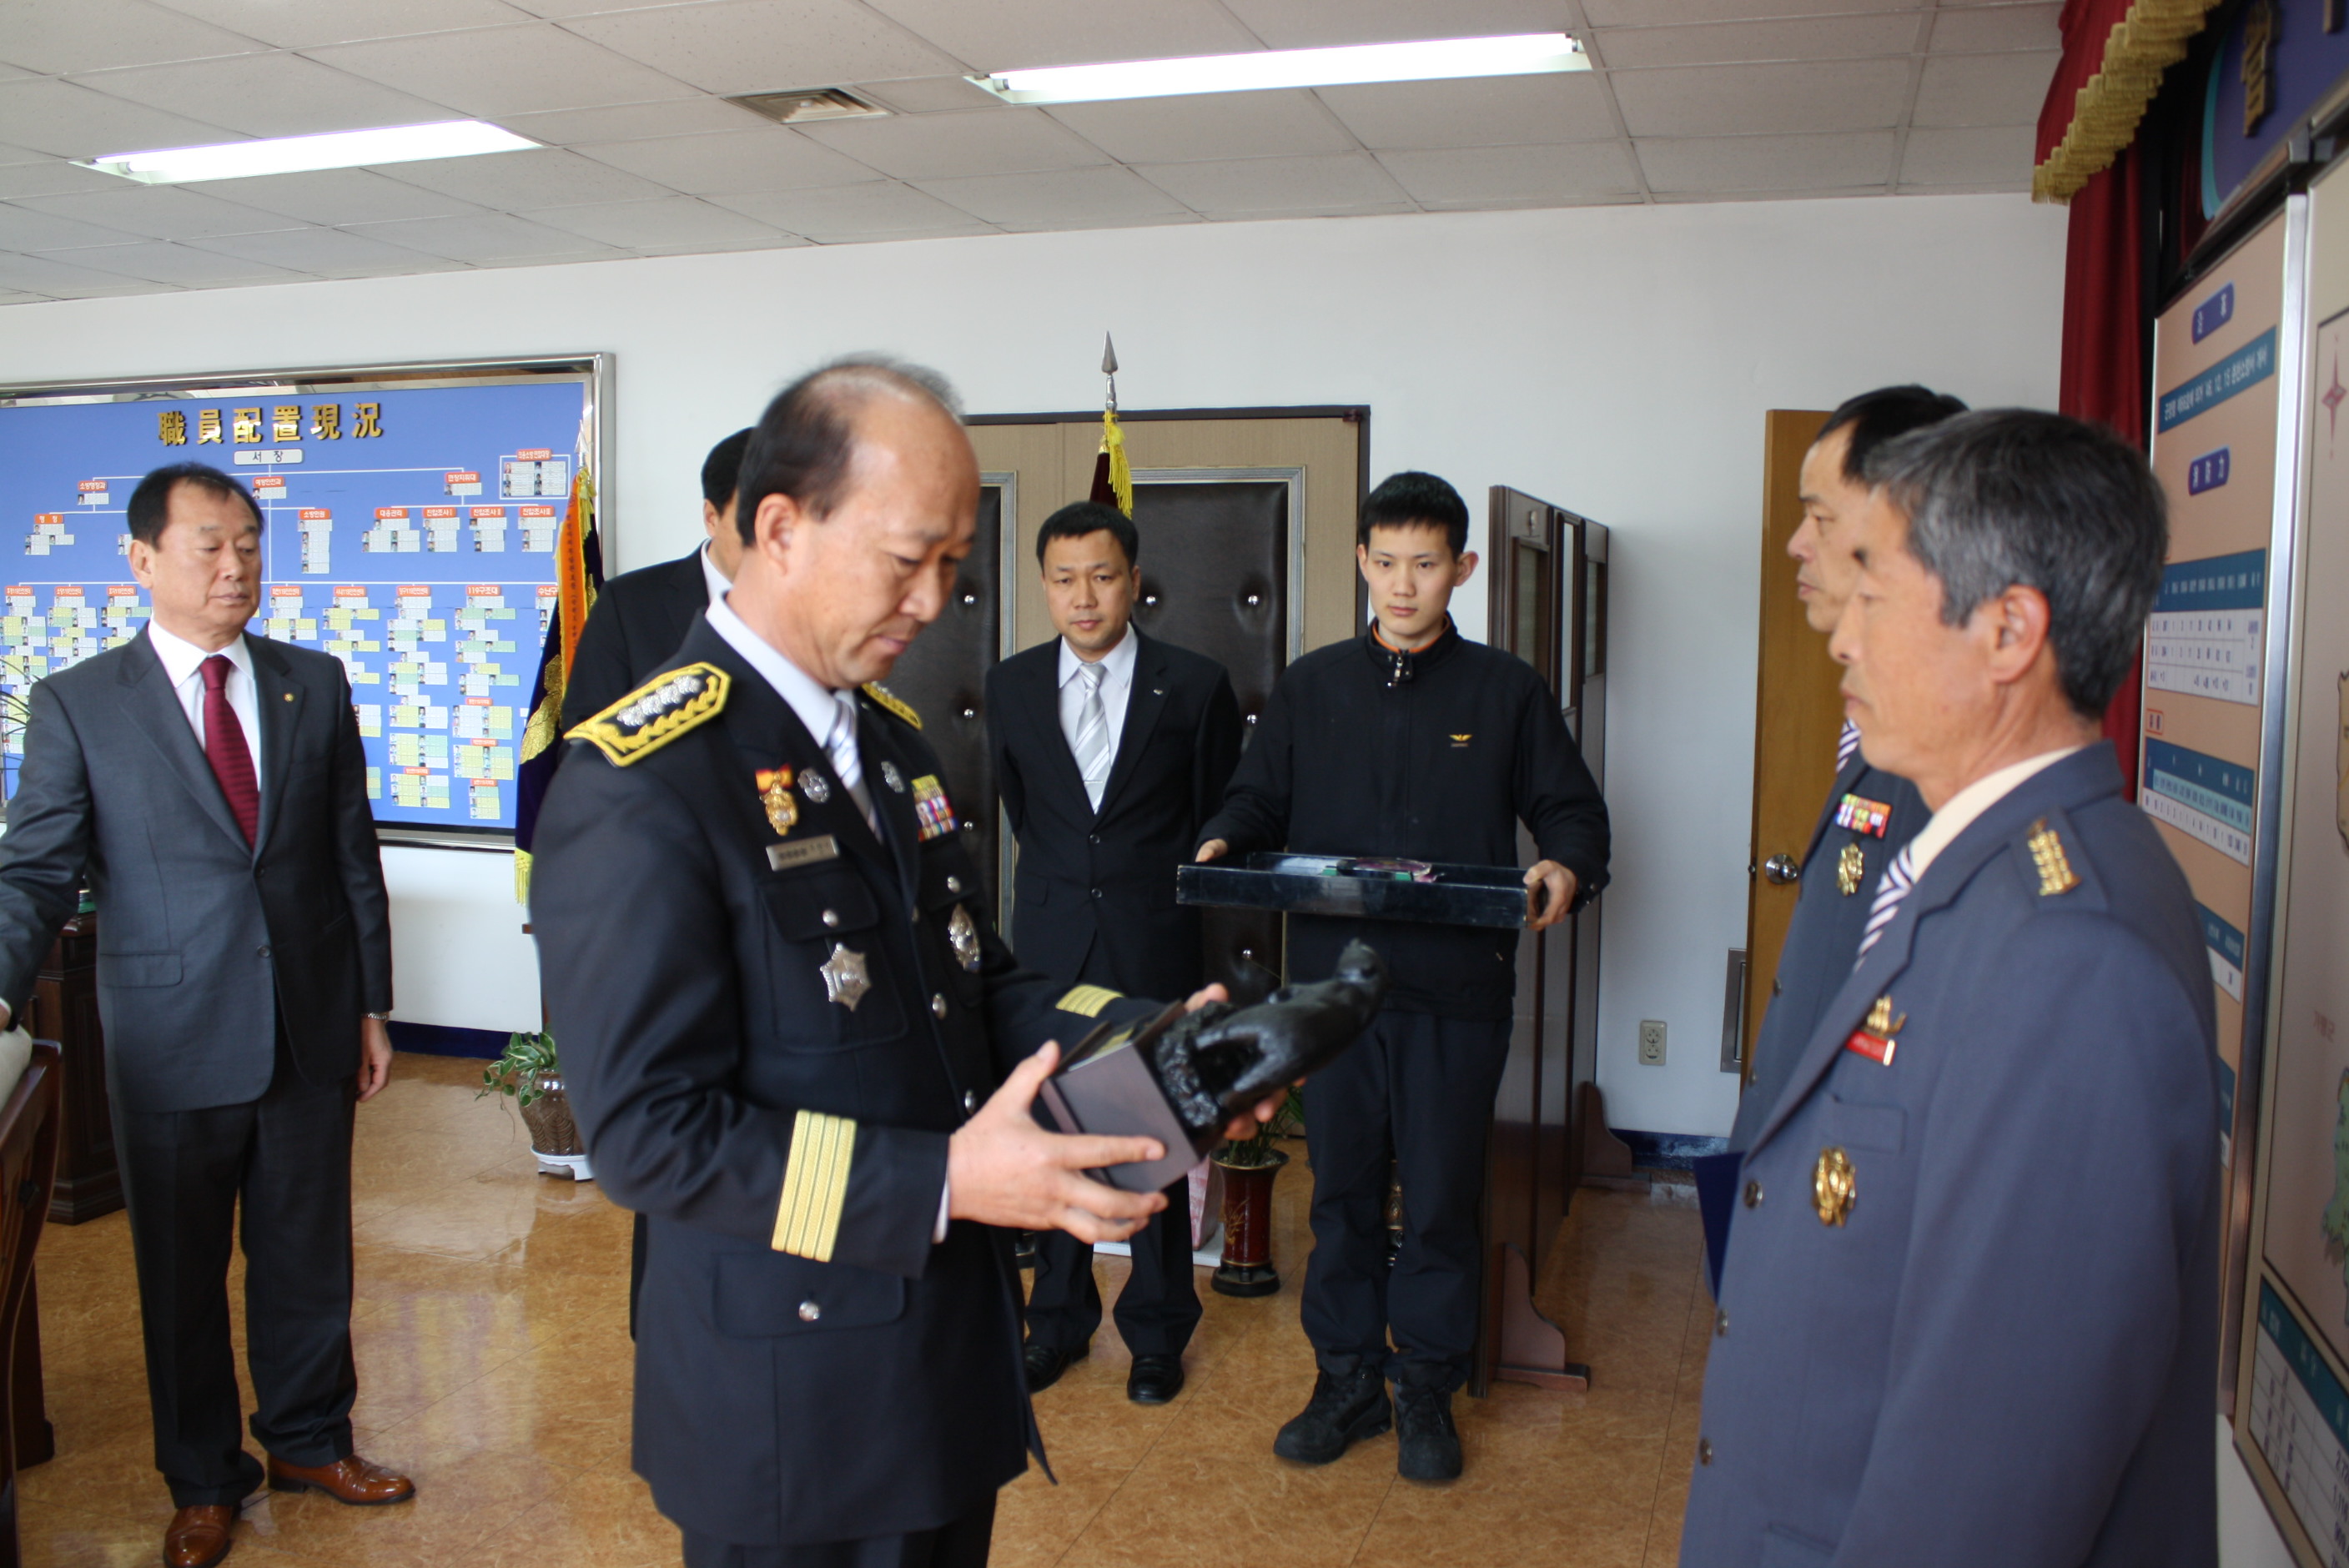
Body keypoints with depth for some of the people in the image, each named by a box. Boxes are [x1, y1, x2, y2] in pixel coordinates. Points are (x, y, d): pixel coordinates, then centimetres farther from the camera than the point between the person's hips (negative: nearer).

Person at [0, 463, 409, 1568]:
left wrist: (372, 1006, 7)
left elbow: (354, 854, 6)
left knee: (307, 1257, 16)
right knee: (180, 1276, 14)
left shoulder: (315, 685, 3)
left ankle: (308, 1441, 37)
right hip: (170, 1046, -2)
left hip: (310, 1033, 2)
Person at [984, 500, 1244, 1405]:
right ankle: (1059, 1322, 27)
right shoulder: (1012, 686, 4)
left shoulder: (1195, 686, -4)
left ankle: (1156, 1333, 24)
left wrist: (1165, 891, 6)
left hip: (1155, 946, -2)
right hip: (1050, 942, 2)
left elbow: (1221, 819, 5)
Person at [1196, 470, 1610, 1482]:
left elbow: (1571, 809, 6)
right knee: (1342, 1191, 12)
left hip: (1457, 989, -2)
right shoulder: (1311, 686, 9)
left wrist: (1567, 870, -15)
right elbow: (1258, 798, 13)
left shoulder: (1505, 690, 4)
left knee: (1440, 1200, 6)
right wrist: (1223, 843, -8)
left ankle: (1427, 1392, 24)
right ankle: (1347, 1382, 27)